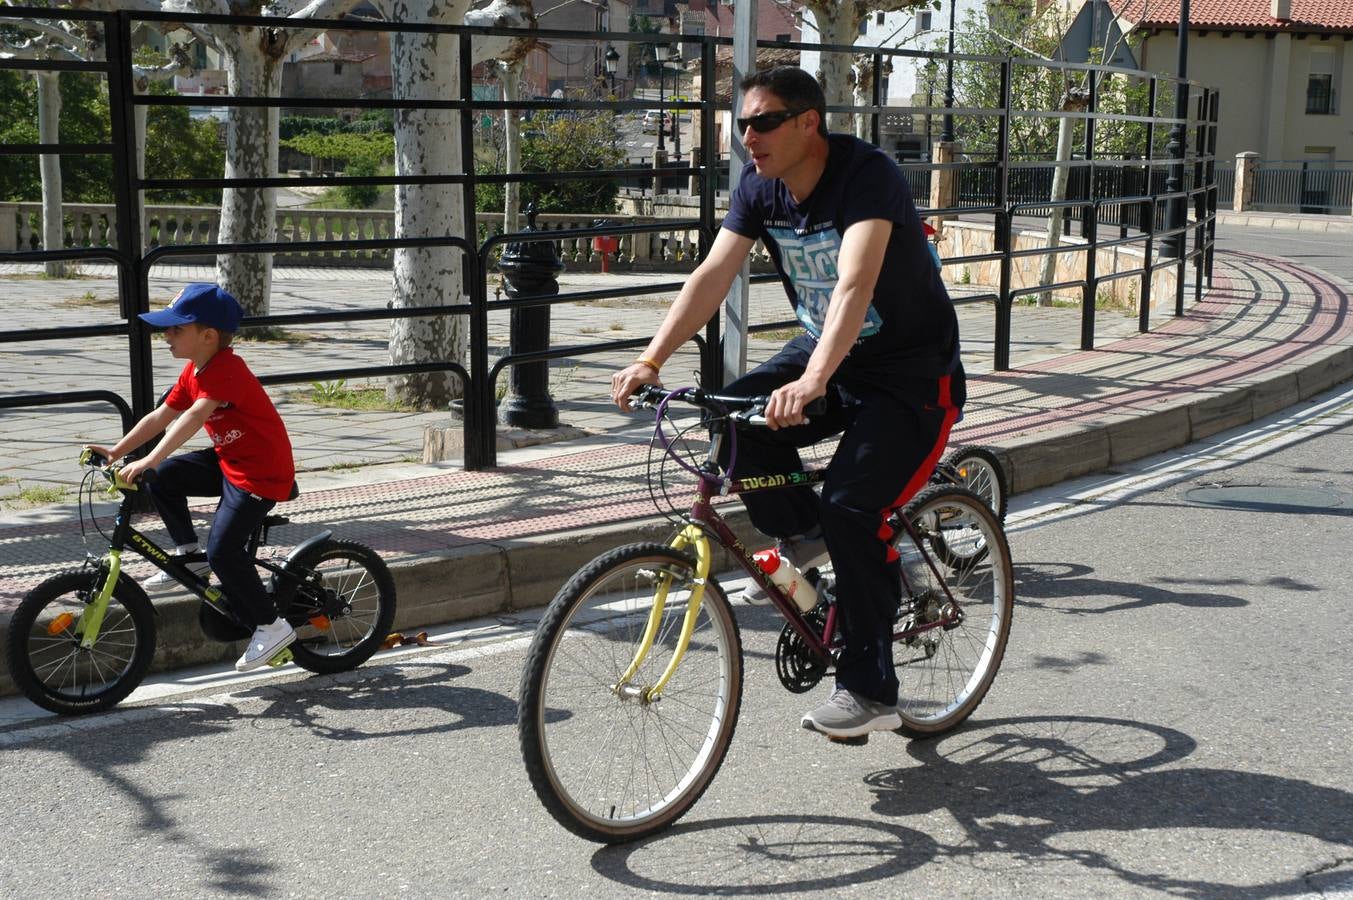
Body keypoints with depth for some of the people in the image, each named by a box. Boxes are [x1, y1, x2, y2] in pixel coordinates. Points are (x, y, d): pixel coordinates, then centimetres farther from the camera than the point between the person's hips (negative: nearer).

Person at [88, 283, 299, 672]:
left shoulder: (226, 370, -24)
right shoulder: (194, 371, 5)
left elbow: (194, 417, -37)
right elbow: (162, 416, 8)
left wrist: (149, 460, -45)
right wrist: (116, 451, 1)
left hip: (264, 472, -9)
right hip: (228, 460, 9)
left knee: (223, 550, -16)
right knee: (163, 478, 2)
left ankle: (271, 626, -3)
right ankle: (188, 554, 17)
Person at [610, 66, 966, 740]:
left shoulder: (867, 174, -26)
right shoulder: (760, 185, -5)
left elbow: (854, 284, -40)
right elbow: (713, 275, -12)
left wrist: (813, 382, -54)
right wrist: (650, 362, -25)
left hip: (911, 372, -6)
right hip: (824, 349, 7)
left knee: (851, 510, -20)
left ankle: (869, 690, -6)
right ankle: (801, 536, 6)